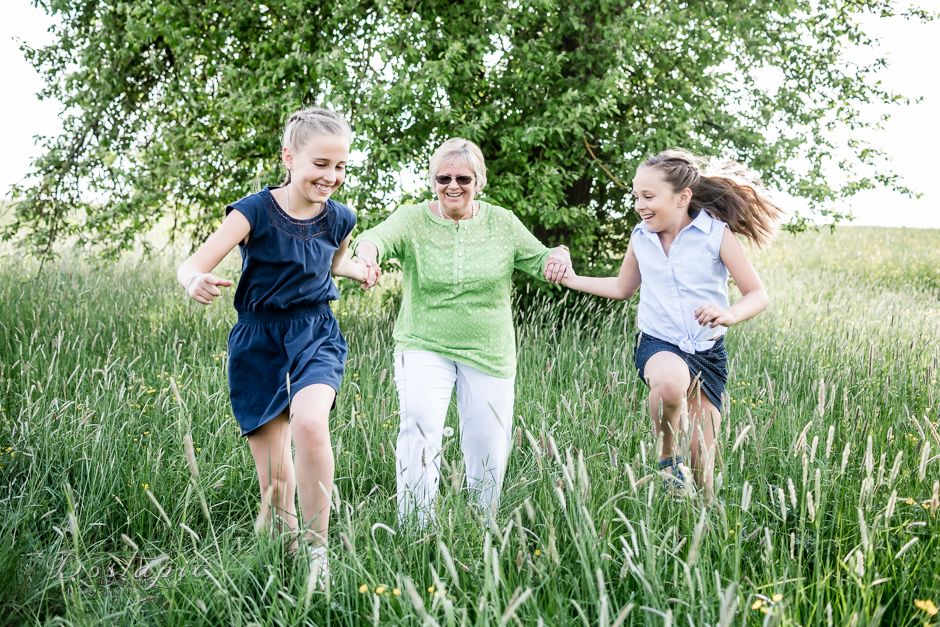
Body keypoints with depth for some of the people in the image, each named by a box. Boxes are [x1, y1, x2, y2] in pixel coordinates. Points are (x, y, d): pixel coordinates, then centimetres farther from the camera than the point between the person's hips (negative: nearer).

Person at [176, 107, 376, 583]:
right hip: (258, 341, -1)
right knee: (273, 476, 4)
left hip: (315, 334, 1)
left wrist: (358, 271, 2)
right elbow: (191, 266, -20)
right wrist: (195, 282, -43)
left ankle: (317, 548, -14)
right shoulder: (255, 212, -14)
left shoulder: (338, 219, -1)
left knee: (309, 424, -30)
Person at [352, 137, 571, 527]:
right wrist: (366, 254, -46)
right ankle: (415, 527, -20)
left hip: (489, 355, 2)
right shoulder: (413, 220, -3)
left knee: (489, 451, 4)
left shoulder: (502, 222, 5)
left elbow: (537, 260, 9)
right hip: (424, 347, -2)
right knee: (420, 425, -25)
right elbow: (379, 236, -21)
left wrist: (558, 257, -16)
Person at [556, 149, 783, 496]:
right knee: (671, 380, -39)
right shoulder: (640, 237, 5)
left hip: (707, 352, -1)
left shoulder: (717, 234, -8)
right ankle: (667, 455, -12)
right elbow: (623, 287, 24)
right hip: (657, 344, 1)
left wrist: (730, 314, -29)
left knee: (700, 465, 0)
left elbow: (758, 294, -8)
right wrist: (572, 279, 17)